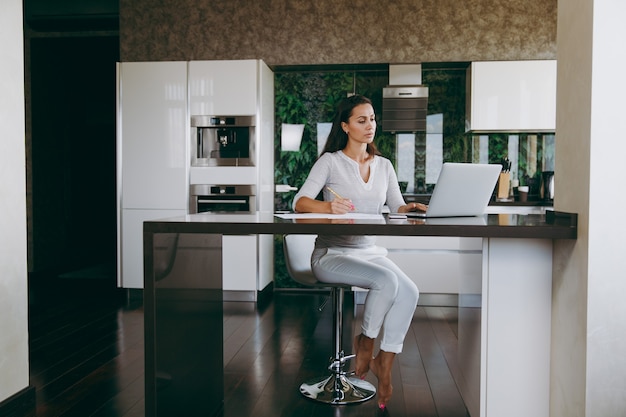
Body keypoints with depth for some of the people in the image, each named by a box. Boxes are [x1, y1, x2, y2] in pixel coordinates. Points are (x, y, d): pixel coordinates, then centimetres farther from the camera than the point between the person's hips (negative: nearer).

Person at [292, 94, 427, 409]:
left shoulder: (383, 165, 13)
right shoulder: (330, 161, -3)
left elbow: (397, 209, 6)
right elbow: (300, 203, -15)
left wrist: (409, 209, -18)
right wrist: (329, 207, -36)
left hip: (370, 251, 5)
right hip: (331, 253, -5)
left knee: (409, 291, -23)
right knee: (387, 281, -30)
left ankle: (384, 362, -6)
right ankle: (365, 342, -3)